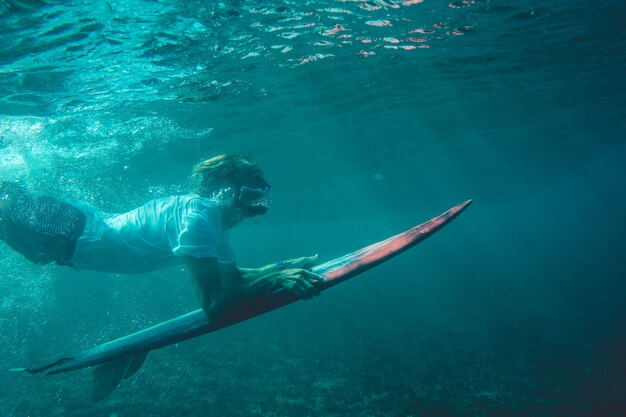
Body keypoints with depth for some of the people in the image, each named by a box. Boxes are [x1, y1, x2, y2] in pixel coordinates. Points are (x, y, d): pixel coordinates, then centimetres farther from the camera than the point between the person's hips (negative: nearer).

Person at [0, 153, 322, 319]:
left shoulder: (215, 217, -6)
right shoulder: (196, 217, -34)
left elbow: (232, 277, 3)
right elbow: (212, 302, -39)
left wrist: (286, 266, -8)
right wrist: (275, 279, -39)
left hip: (90, 222, 7)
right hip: (73, 235, -7)